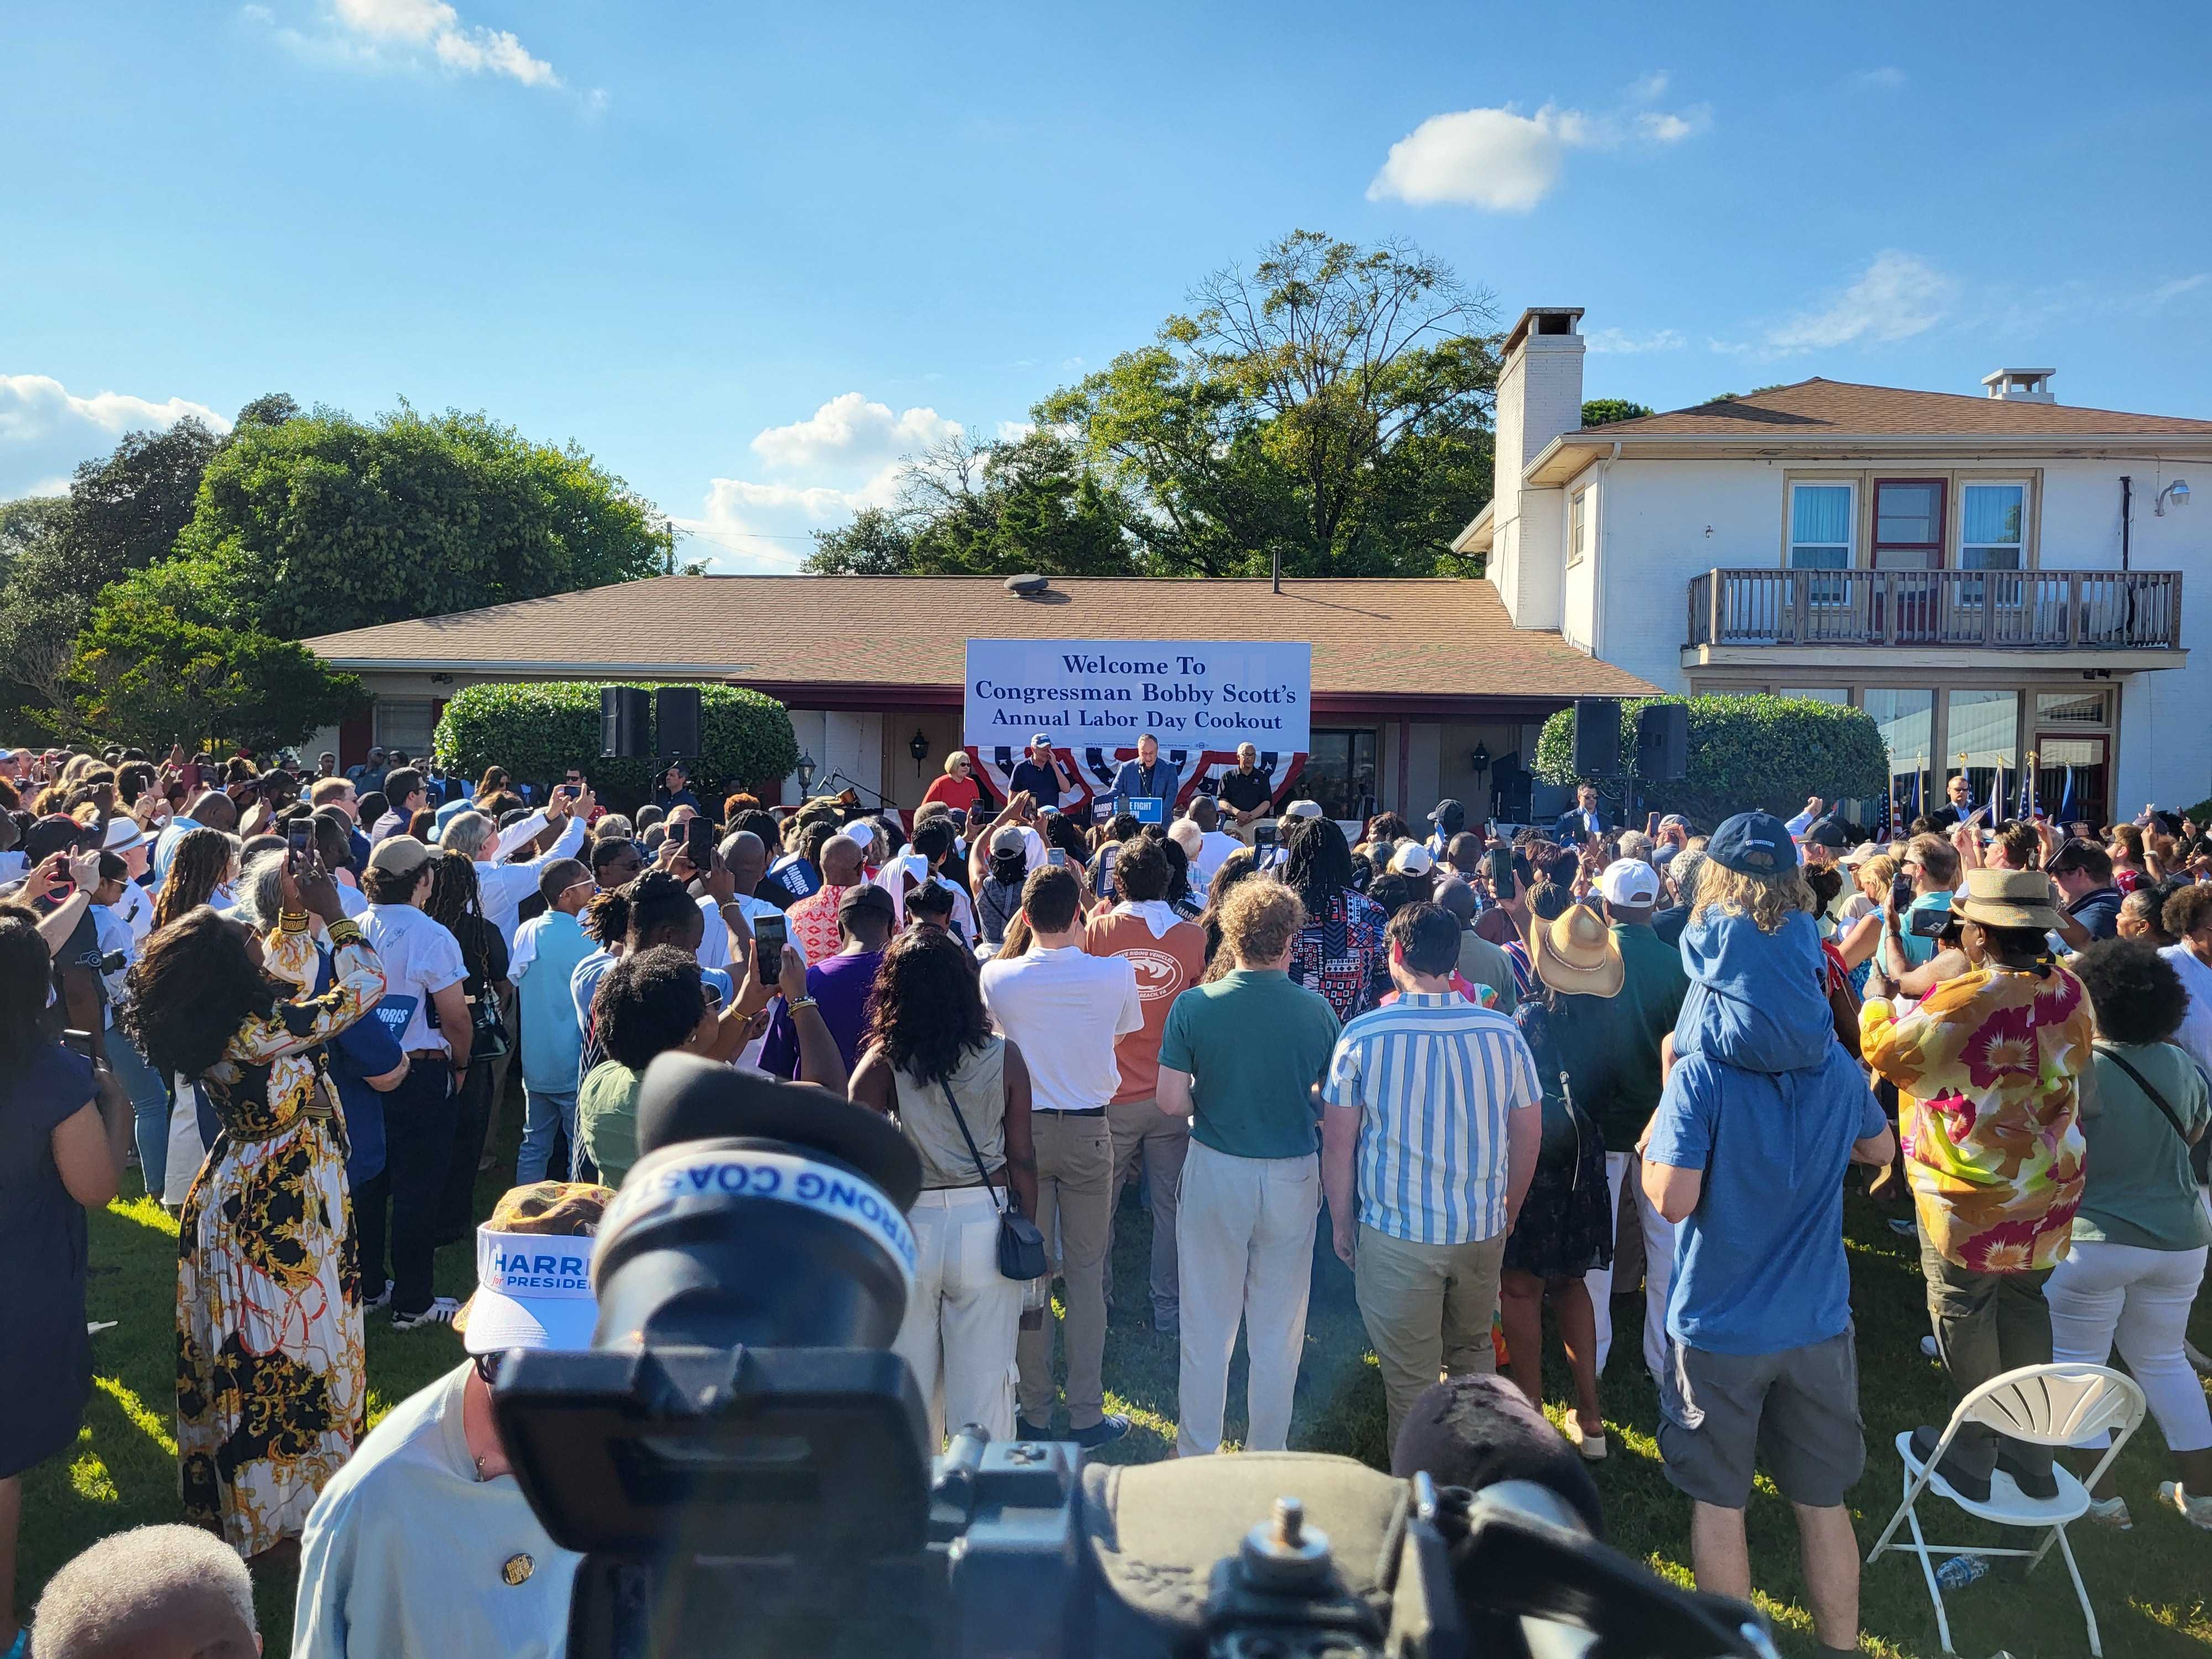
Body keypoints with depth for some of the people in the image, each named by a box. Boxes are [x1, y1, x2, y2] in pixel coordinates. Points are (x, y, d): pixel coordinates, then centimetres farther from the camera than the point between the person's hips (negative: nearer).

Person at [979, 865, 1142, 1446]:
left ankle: (1034, 1413, 20)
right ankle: (1087, 1414, 16)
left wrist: (1024, 928, 13)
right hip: (1089, 1131, 0)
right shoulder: (1116, 974, -12)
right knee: (1086, 1273, 9)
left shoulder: (998, 976, -11)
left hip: (1023, 1130, 1)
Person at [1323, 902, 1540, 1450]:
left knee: (1409, 1377, 11)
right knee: (1473, 1352, 25)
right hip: (1484, 1229, 4)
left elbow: (1338, 1144, -9)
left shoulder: (1363, 1035, -13)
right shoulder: (1503, 1031, -5)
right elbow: (1529, 1135, 4)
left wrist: (1341, 1224, 5)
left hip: (1397, 1234, -3)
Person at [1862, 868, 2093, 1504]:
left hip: (1971, 1198, -6)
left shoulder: (1960, 1003, -26)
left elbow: (1883, 1047, -13)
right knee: (2025, 1307, 20)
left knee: (1966, 1317, 9)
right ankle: (2031, 1455, 30)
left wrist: (1877, 998, 7)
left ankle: (1972, 1457, 22)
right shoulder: (2070, 992, -5)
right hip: (2048, 1194, 6)